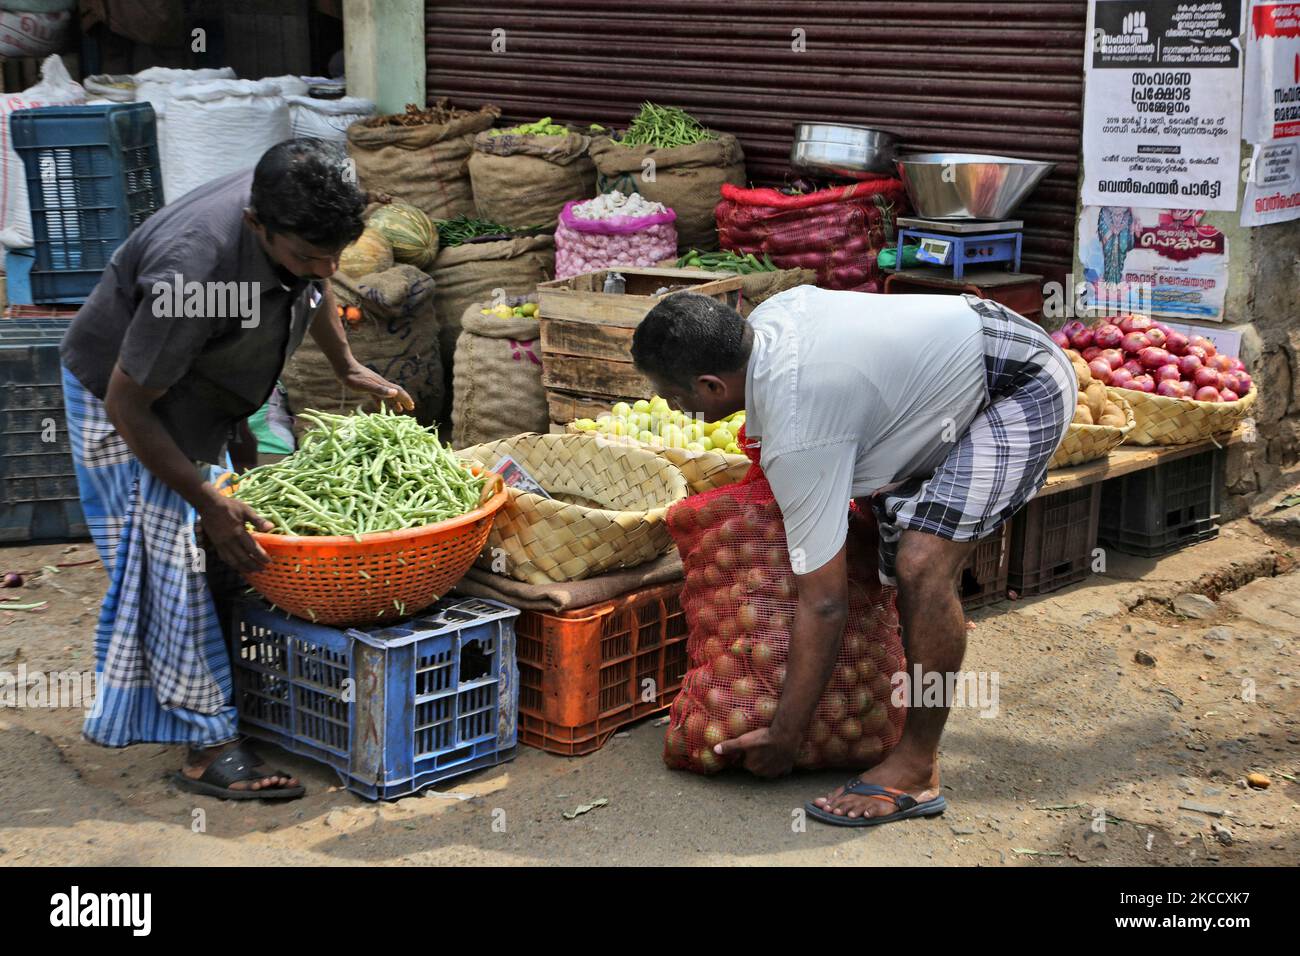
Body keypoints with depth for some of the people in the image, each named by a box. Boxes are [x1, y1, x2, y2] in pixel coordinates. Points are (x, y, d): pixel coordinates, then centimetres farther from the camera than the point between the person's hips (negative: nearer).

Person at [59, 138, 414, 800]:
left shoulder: (301, 227, -20)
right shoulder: (194, 270, -42)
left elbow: (313, 286, 8)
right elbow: (129, 405, -31)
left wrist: (348, 368, 16)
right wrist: (208, 501, -28)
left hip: (209, 385, 8)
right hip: (127, 395, -8)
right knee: (176, 555, -11)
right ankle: (210, 747, -7)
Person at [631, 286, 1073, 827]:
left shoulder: (798, 438, -30)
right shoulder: (766, 316, -7)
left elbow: (822, 605, -26)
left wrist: (782, 740, -15)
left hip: (1025, 393, -11)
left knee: (922, 563, -24)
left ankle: (916, 768, -11)